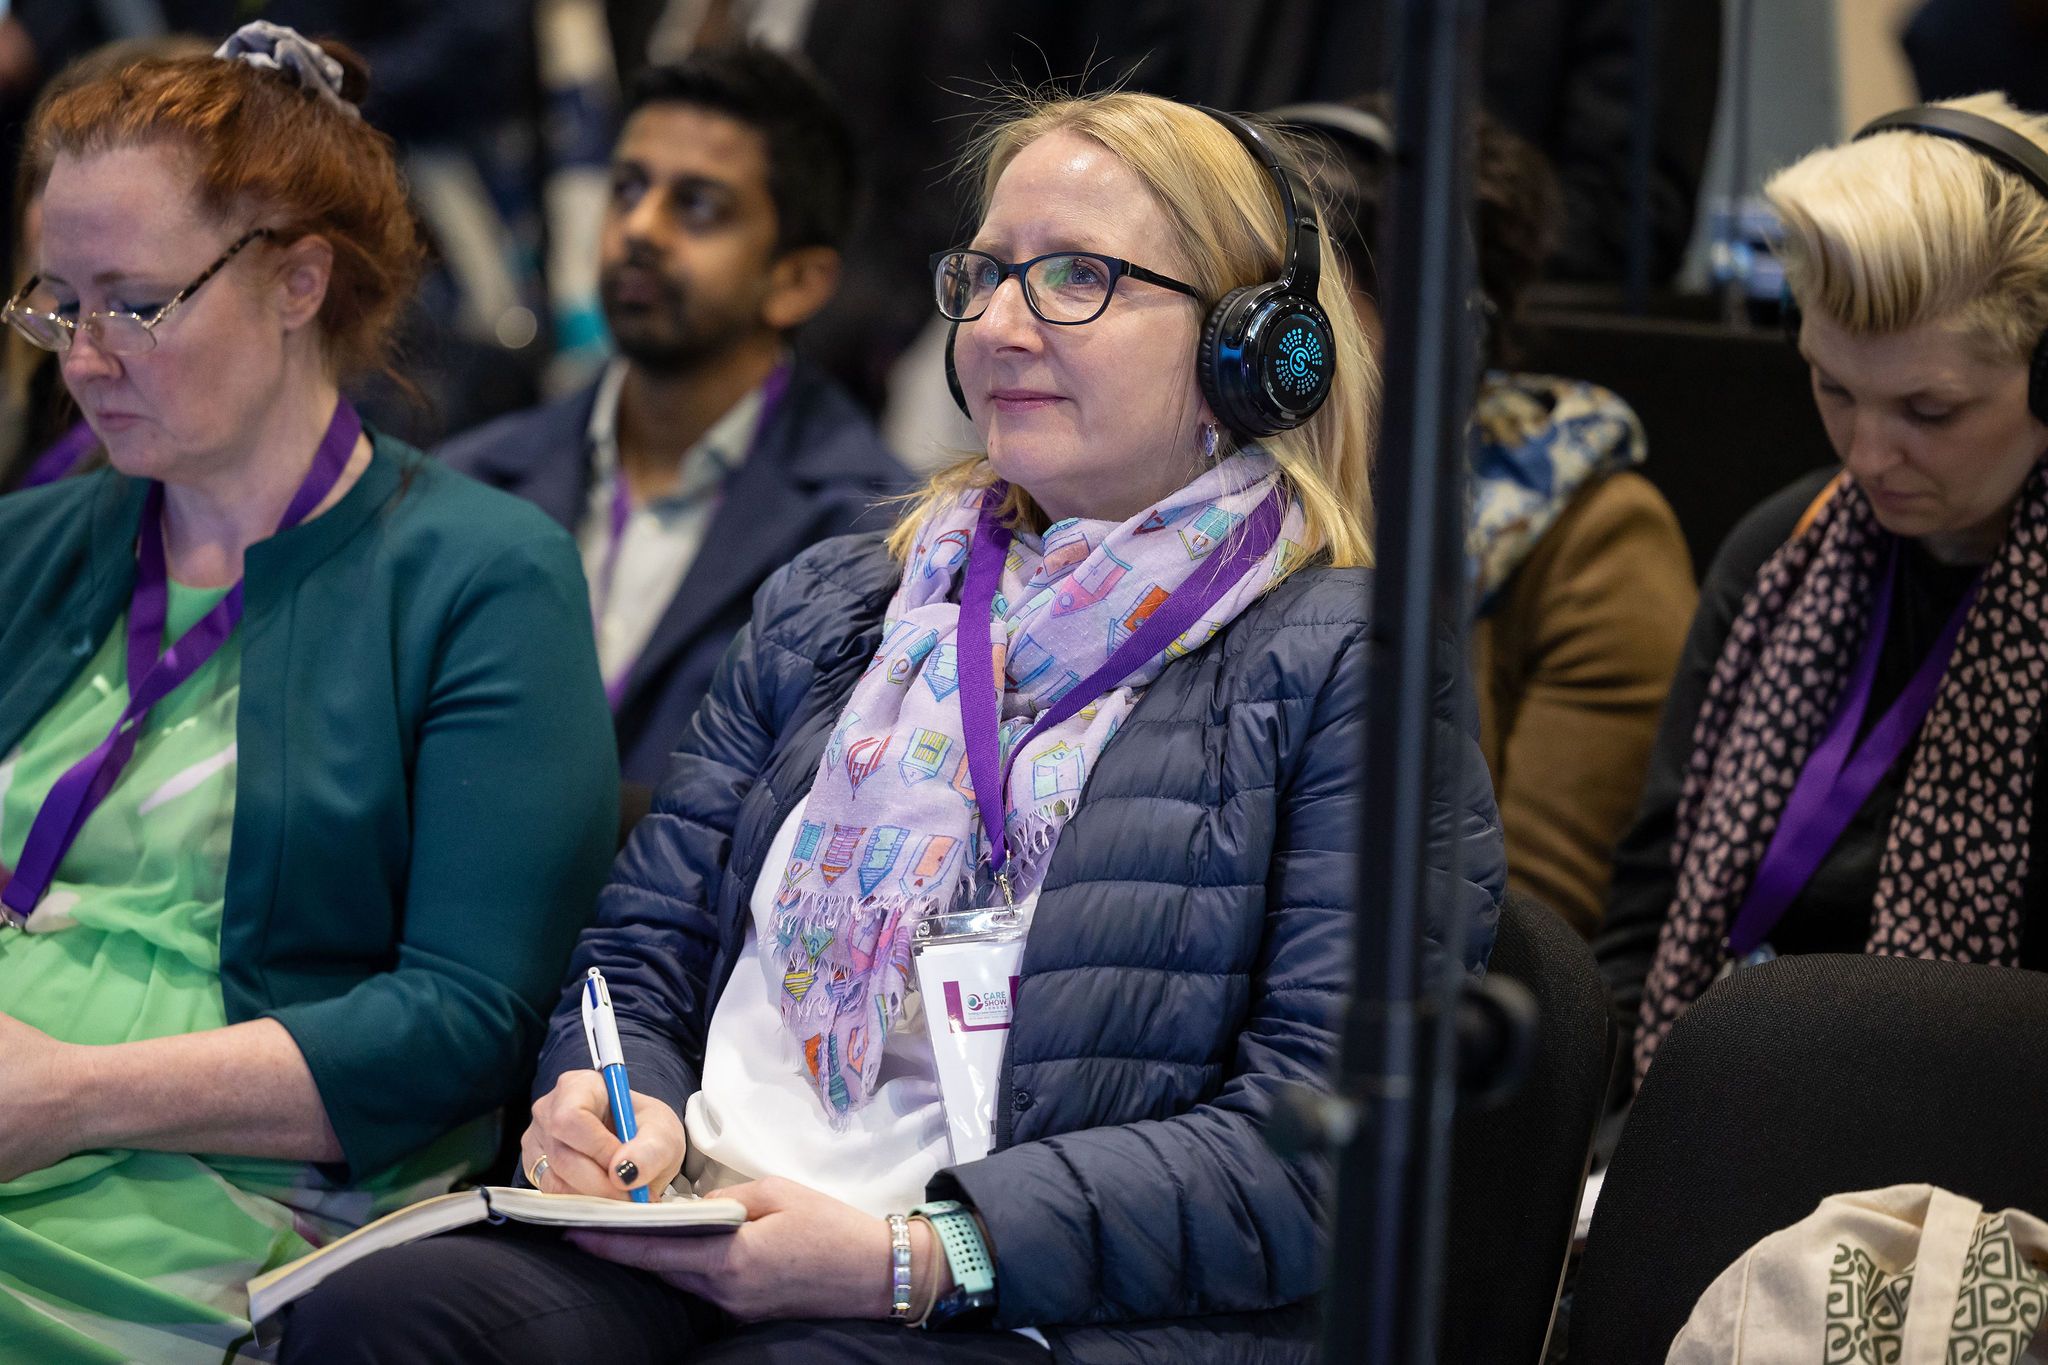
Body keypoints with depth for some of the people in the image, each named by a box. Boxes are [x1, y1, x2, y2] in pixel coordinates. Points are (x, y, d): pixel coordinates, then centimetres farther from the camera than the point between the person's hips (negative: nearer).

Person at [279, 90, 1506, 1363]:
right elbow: (643, 951, 23)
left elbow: (1323, 1142, -8)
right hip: (704, 1252, 6)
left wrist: (920, 1256, -17)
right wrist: (612, 1103, -2)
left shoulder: (1350, 667, 2)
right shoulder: (829, 604, 22)